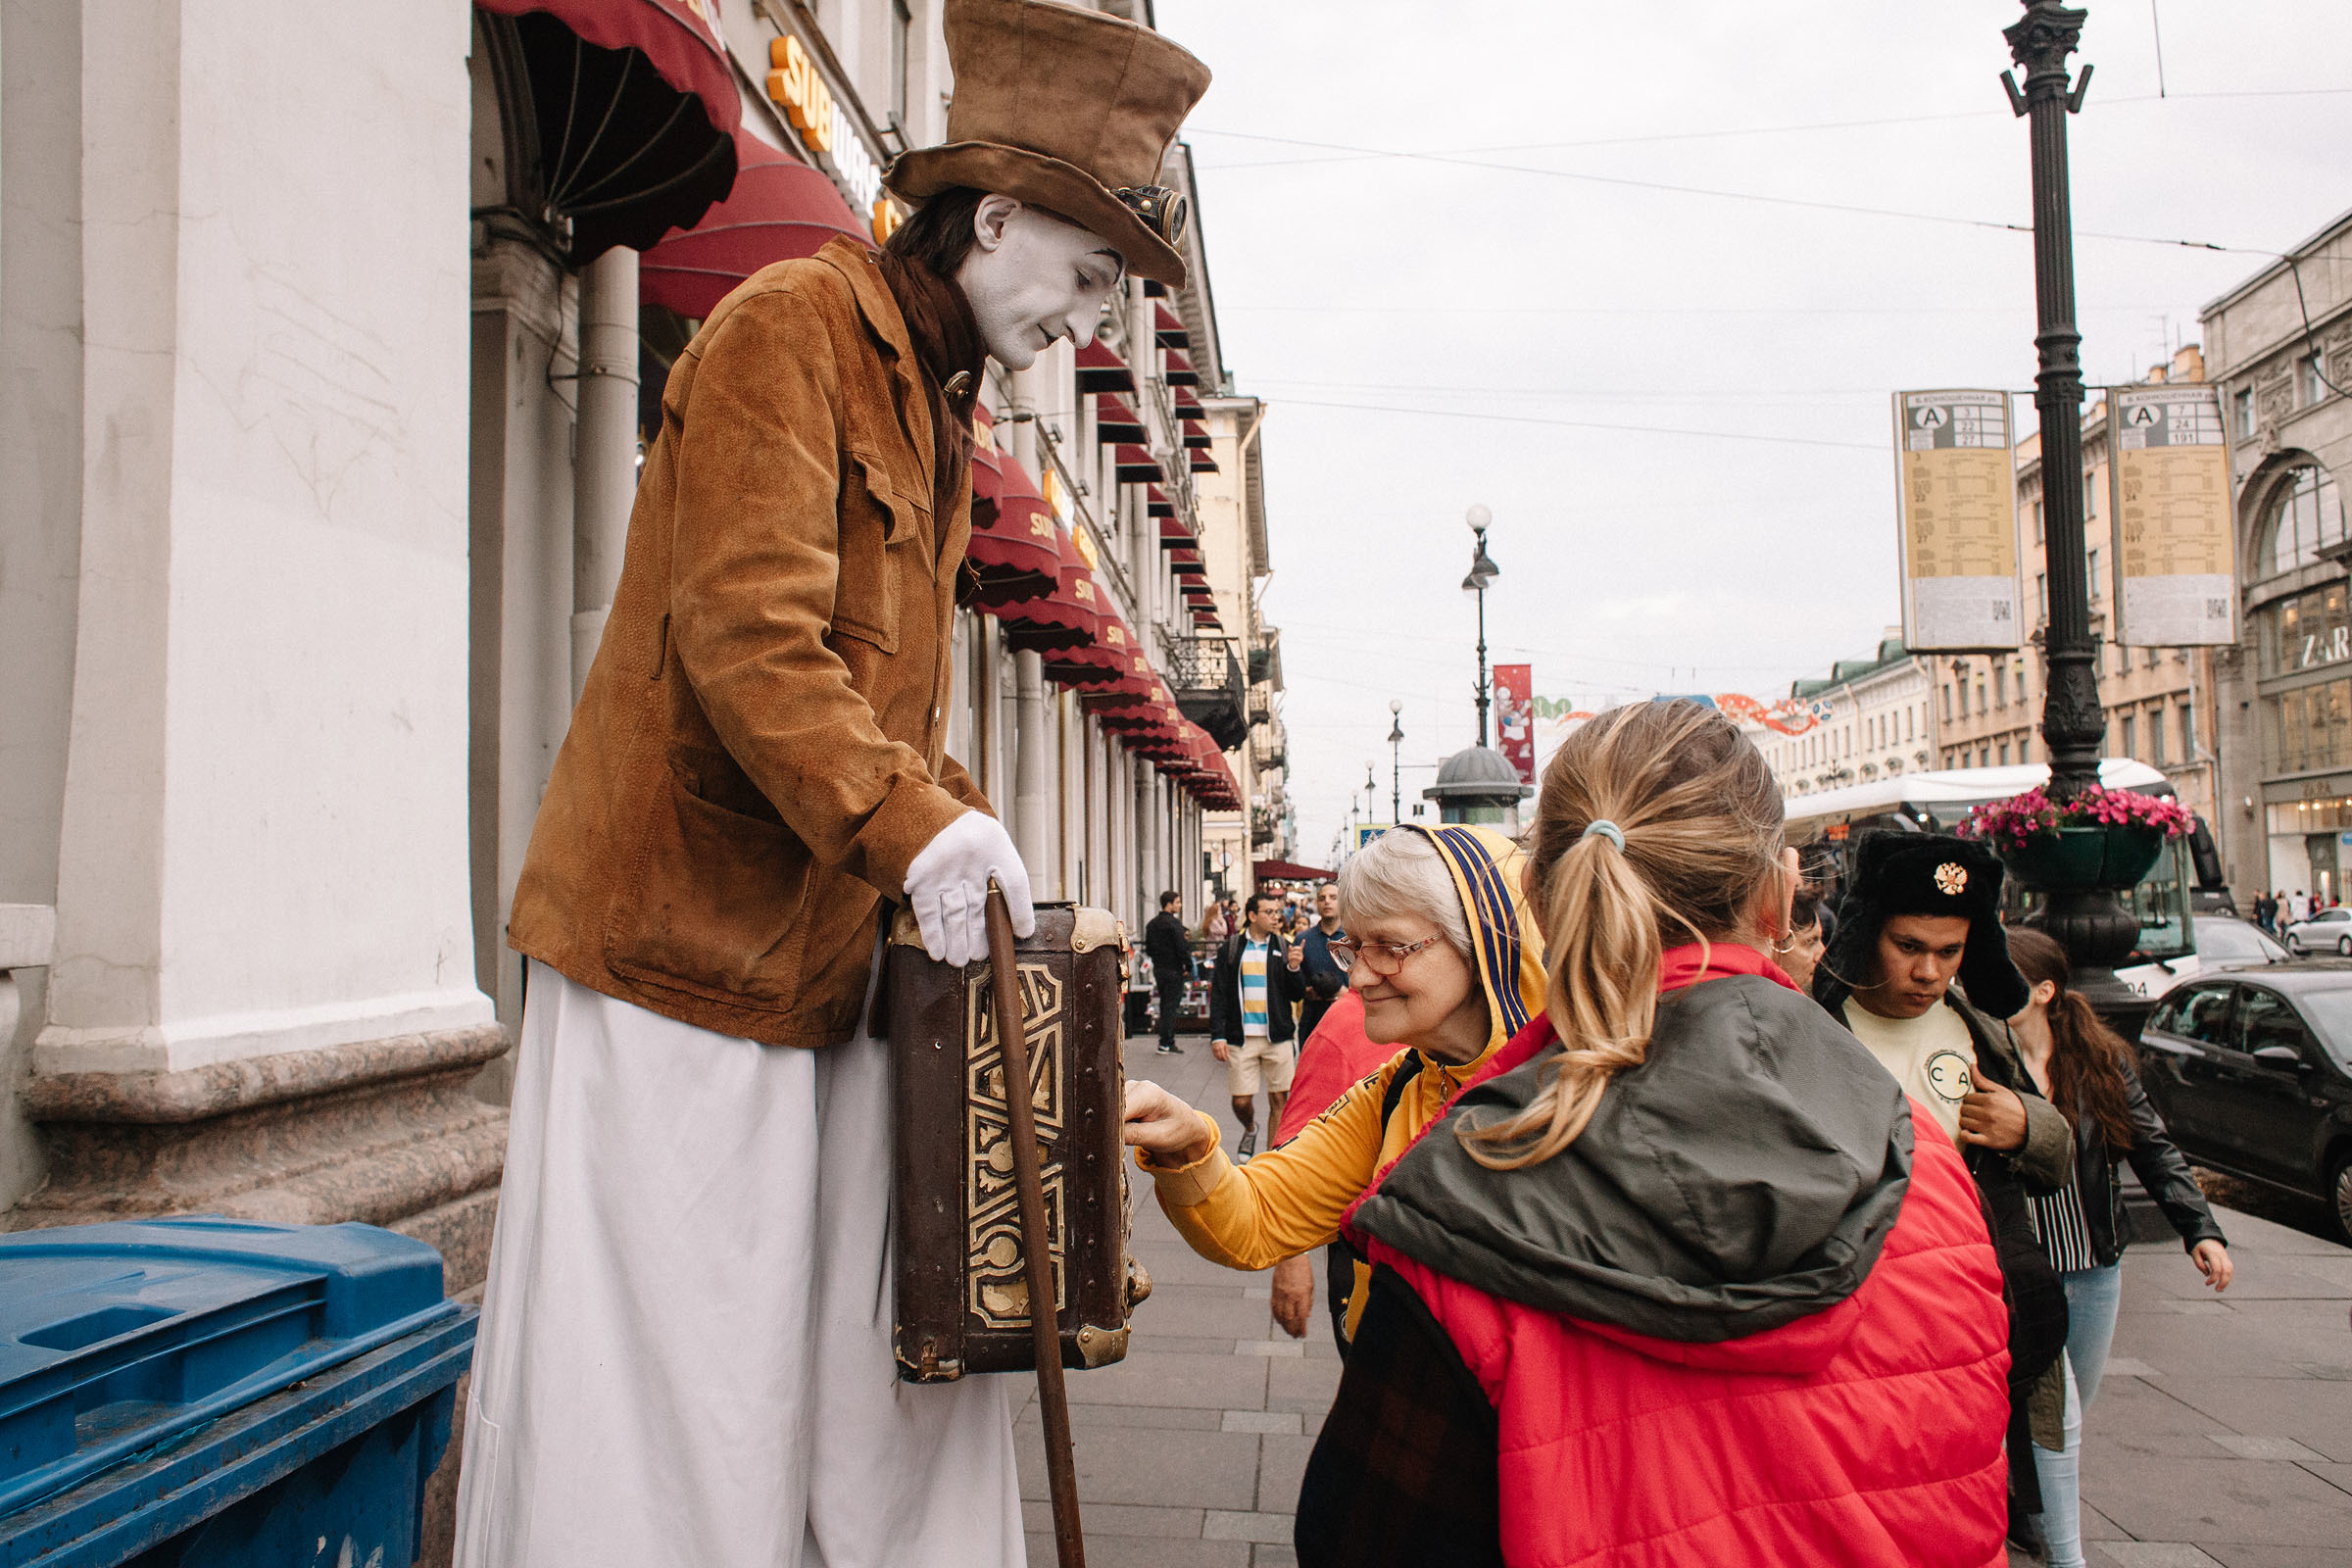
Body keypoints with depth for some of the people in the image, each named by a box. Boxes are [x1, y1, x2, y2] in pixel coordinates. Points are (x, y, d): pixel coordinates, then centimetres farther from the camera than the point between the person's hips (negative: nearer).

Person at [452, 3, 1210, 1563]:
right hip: (683, 927, -8)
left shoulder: (939, 408, 19)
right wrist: (912, 827, -30)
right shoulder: (793, 326, -8)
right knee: (668, 1381, 0)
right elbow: (747, 637, -21)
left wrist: (958, 828, 6)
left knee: (895, 1331, 10)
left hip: (830, 960, 9)